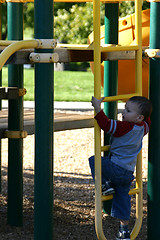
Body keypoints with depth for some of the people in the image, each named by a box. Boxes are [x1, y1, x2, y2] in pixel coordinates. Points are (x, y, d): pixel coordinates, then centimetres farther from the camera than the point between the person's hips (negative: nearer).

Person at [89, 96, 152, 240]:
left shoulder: (125, 127, -19)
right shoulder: (143, 127, 4)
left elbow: (107, 125, -24)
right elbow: (147, 119, 27)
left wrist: (98, 108, -23)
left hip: (116, 167, -8)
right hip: (129, 171, 8)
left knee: (94, 161, 6)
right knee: (123, 197, 15)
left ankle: (105, 184, 0)